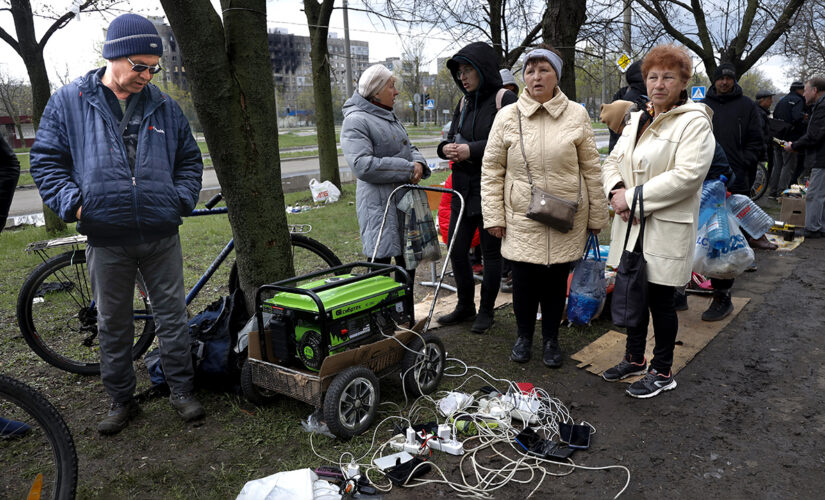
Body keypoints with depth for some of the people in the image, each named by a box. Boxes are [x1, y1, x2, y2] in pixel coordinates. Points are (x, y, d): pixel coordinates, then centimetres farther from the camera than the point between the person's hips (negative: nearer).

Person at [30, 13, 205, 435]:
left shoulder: (165, 108, 9)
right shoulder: (68, 102, 3)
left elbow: (189, 159, 17)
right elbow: (45, 161, 5)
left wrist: (182, 199, 1)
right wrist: (73, 203, -10)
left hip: (162, 237, 1)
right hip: (107, 240, -1)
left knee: (173, 316, 7)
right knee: (113, 324, 11)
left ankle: (181, 389, 23)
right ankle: (121, 400, 27)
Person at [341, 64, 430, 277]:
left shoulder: (390, 117, 18)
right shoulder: (355, 120, -12)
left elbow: (408, 148, 22)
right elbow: (363, 165, -23)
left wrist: (418, 163, -3)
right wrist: (407, 169, -19)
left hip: (405, 200, 9)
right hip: (379, 203, -9)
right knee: (381, 262, -4)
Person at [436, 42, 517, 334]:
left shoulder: (505, 100, -8)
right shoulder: (464, 104, 14)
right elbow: (452, 138, 18)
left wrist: (472, 150, -22)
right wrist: (446, 148, -5)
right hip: (464, 189, 7)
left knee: (491, 252, 5)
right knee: (456, 250, 9)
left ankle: (486, 311, 20)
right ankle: (465, 306, 26)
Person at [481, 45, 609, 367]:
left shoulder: (576, 114, 0)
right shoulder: (507, 116, 0)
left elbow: (591, 168, 5)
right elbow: (492, 169, 3)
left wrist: (596, 215, 6)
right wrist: (493, 216, -1)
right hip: (521, 217, 0)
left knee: (557, 280, 10)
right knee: (524, 280, 5)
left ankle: (551, 339, 31)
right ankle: (524, 336, 31)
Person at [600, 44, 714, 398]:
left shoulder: (695, 122, -10)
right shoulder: (637, 119, 13)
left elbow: (687, 175, -21)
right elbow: (613, 161, 13)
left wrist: (633, 197, -20)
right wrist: (616, 190, -9)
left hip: (667, 229, -7)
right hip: (631, 225, 7)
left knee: (660, 301, 4)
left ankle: (662, 372, 22)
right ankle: (635, 359, 35)